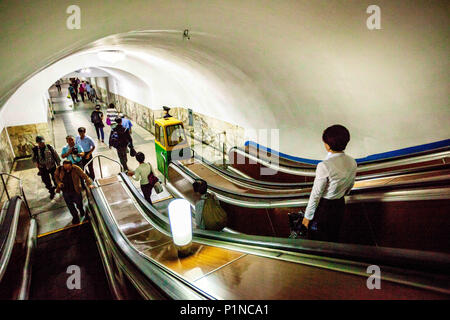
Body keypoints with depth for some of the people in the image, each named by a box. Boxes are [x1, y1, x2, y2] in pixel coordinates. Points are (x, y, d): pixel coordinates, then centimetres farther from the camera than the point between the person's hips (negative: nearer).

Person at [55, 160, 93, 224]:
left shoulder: (76, 169, -19)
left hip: (76, 191, -2)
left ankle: (81, 211, 51)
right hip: (66, 192, 2)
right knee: (70, 206, 16)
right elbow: (56, 176, 9)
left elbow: (84, 175, -15)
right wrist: (59, 182, -9)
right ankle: (75, 216, 41)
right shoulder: (59, 169, -12)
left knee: (79, 203, 15)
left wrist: (89, 184, -24)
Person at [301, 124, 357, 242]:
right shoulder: (352, 162, -9)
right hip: (340, 205, 6)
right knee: (333, 239, 27)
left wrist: (307, 216, -10)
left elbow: (316, 194, -22)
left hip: (323, 206, -6)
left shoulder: (324, 166, -30)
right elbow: (350, 186, 8)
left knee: (317, 241, 16)